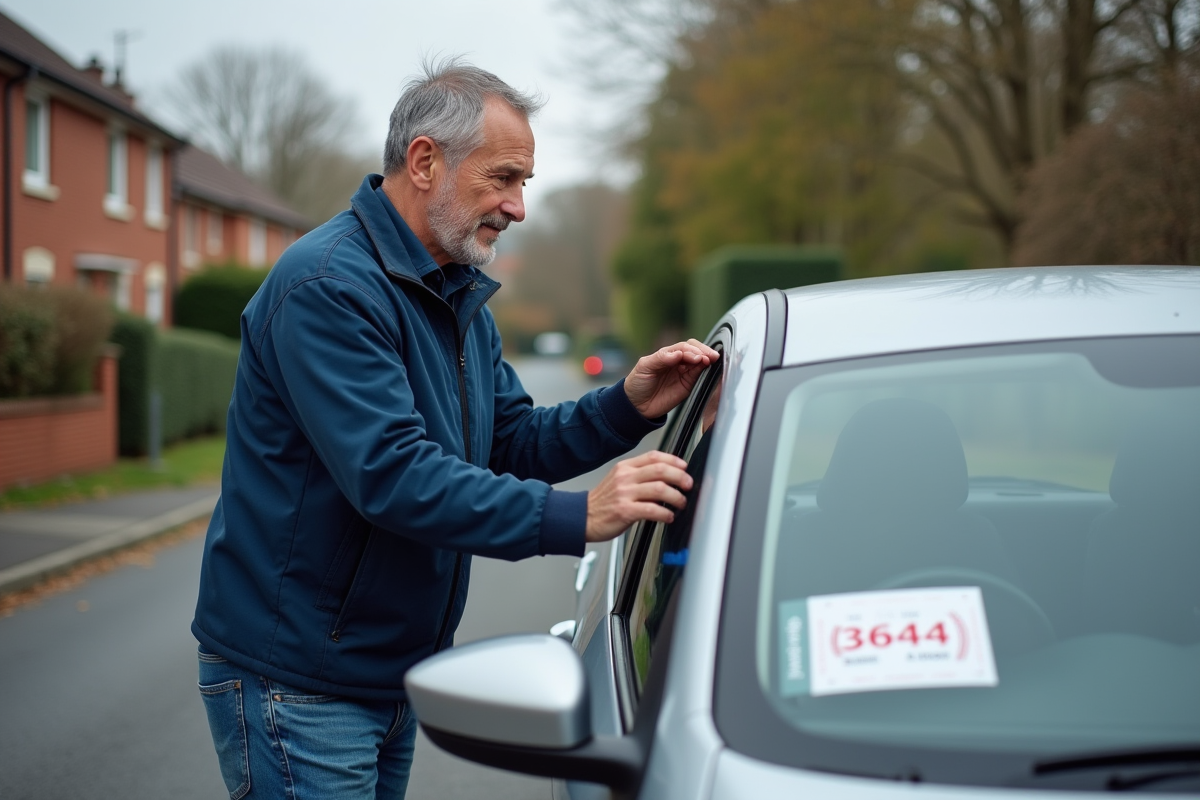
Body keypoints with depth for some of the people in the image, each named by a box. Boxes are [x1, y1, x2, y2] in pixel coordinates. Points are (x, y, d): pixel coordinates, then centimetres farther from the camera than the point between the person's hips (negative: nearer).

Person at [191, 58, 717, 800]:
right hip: (294, 680, -9)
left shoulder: (461, 298, 12)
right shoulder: (328, 286, -22)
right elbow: (391, 474, -31)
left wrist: (628, 407, -8)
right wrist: (576, 517, -35)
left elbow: (513, 444, 9)